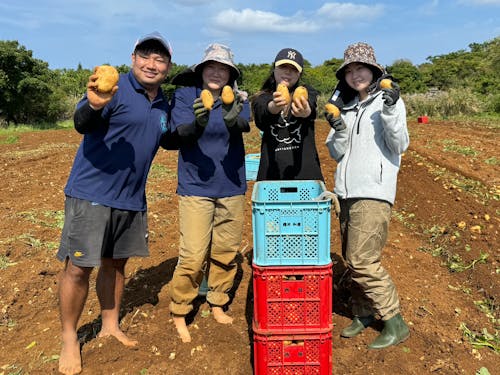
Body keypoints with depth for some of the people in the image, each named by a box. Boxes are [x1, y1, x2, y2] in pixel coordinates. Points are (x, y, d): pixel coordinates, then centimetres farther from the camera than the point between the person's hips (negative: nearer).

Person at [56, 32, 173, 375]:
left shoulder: (163, 103, 9)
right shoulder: (115, 88, -12)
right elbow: (82, 124, -26)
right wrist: (94, 106, -48)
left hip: (132, 199, 6)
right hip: (91, 193, -6)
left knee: (116, 263, 16)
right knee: (79, 267, 0)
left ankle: (110, 326, 33)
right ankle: (69, 340, 19)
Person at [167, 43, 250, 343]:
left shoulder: (239, 99, 3)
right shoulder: (185, 95, -1)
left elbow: (243, 127, -18)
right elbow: (181, 133, -16)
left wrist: (233, 120, -41)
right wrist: (198, 122, -38)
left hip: (231, 187, 3)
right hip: (195, 186, -3)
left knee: (227, 252, 12)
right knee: (193, 256, -6)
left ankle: (218, 304, 34)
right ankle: (179, 312, 17)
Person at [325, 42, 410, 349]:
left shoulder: (389, 100, -1)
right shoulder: (345, 106, 14)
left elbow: (399, 146, -10)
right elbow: (336, 153, 10)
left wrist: (391, 113, -22)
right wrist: (338, 130, -8)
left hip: (374, 192, -6)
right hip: (346, 191, 6)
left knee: (363, 261, -10)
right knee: (352, 259, 11)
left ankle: (395, 323, 6)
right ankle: (363, 314, 28)